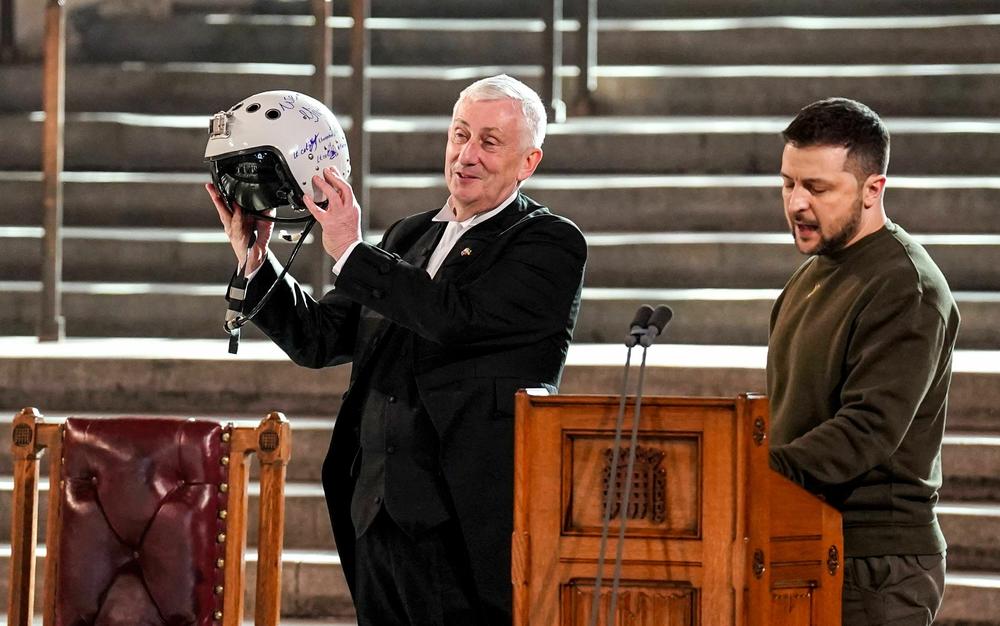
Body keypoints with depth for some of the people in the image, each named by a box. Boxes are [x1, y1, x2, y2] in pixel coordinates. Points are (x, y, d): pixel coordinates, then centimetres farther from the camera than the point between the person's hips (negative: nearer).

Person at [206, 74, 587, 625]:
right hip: (379, 516, 7)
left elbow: (458, 316, -19)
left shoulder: (552, 244, -3)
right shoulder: (409, 237, 18)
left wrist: (351, 253, -13)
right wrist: (254, 259, 4)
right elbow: (317, 338, 17)